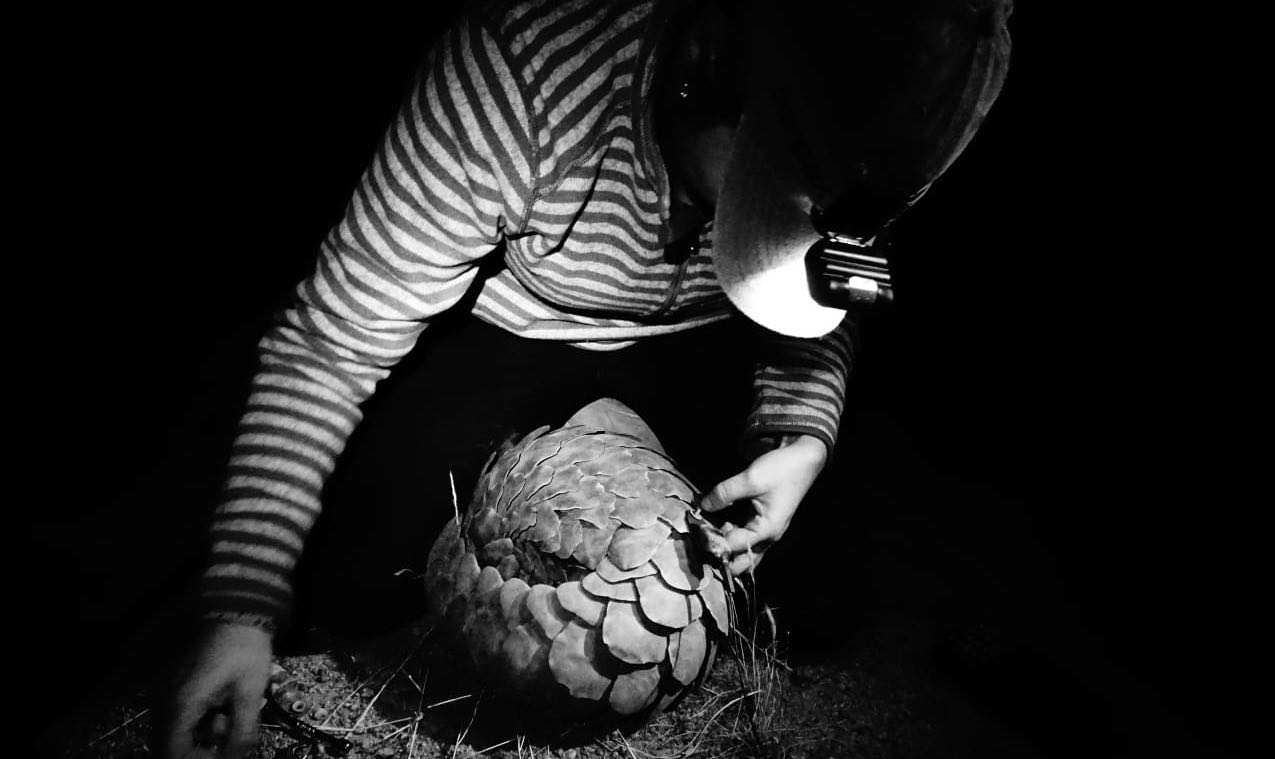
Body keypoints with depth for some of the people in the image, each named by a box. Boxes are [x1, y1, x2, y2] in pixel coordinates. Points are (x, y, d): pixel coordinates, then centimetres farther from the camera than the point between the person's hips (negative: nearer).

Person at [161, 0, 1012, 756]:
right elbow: (329, 350, -30)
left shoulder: (859, 143, -25)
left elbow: (827, 304, -4)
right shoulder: (523, 76, -38)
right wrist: (246, 607, -32)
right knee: (352, 588, -10)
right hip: (502, 332, -2)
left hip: (689, 350, 3)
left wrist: (804, 438, -24)